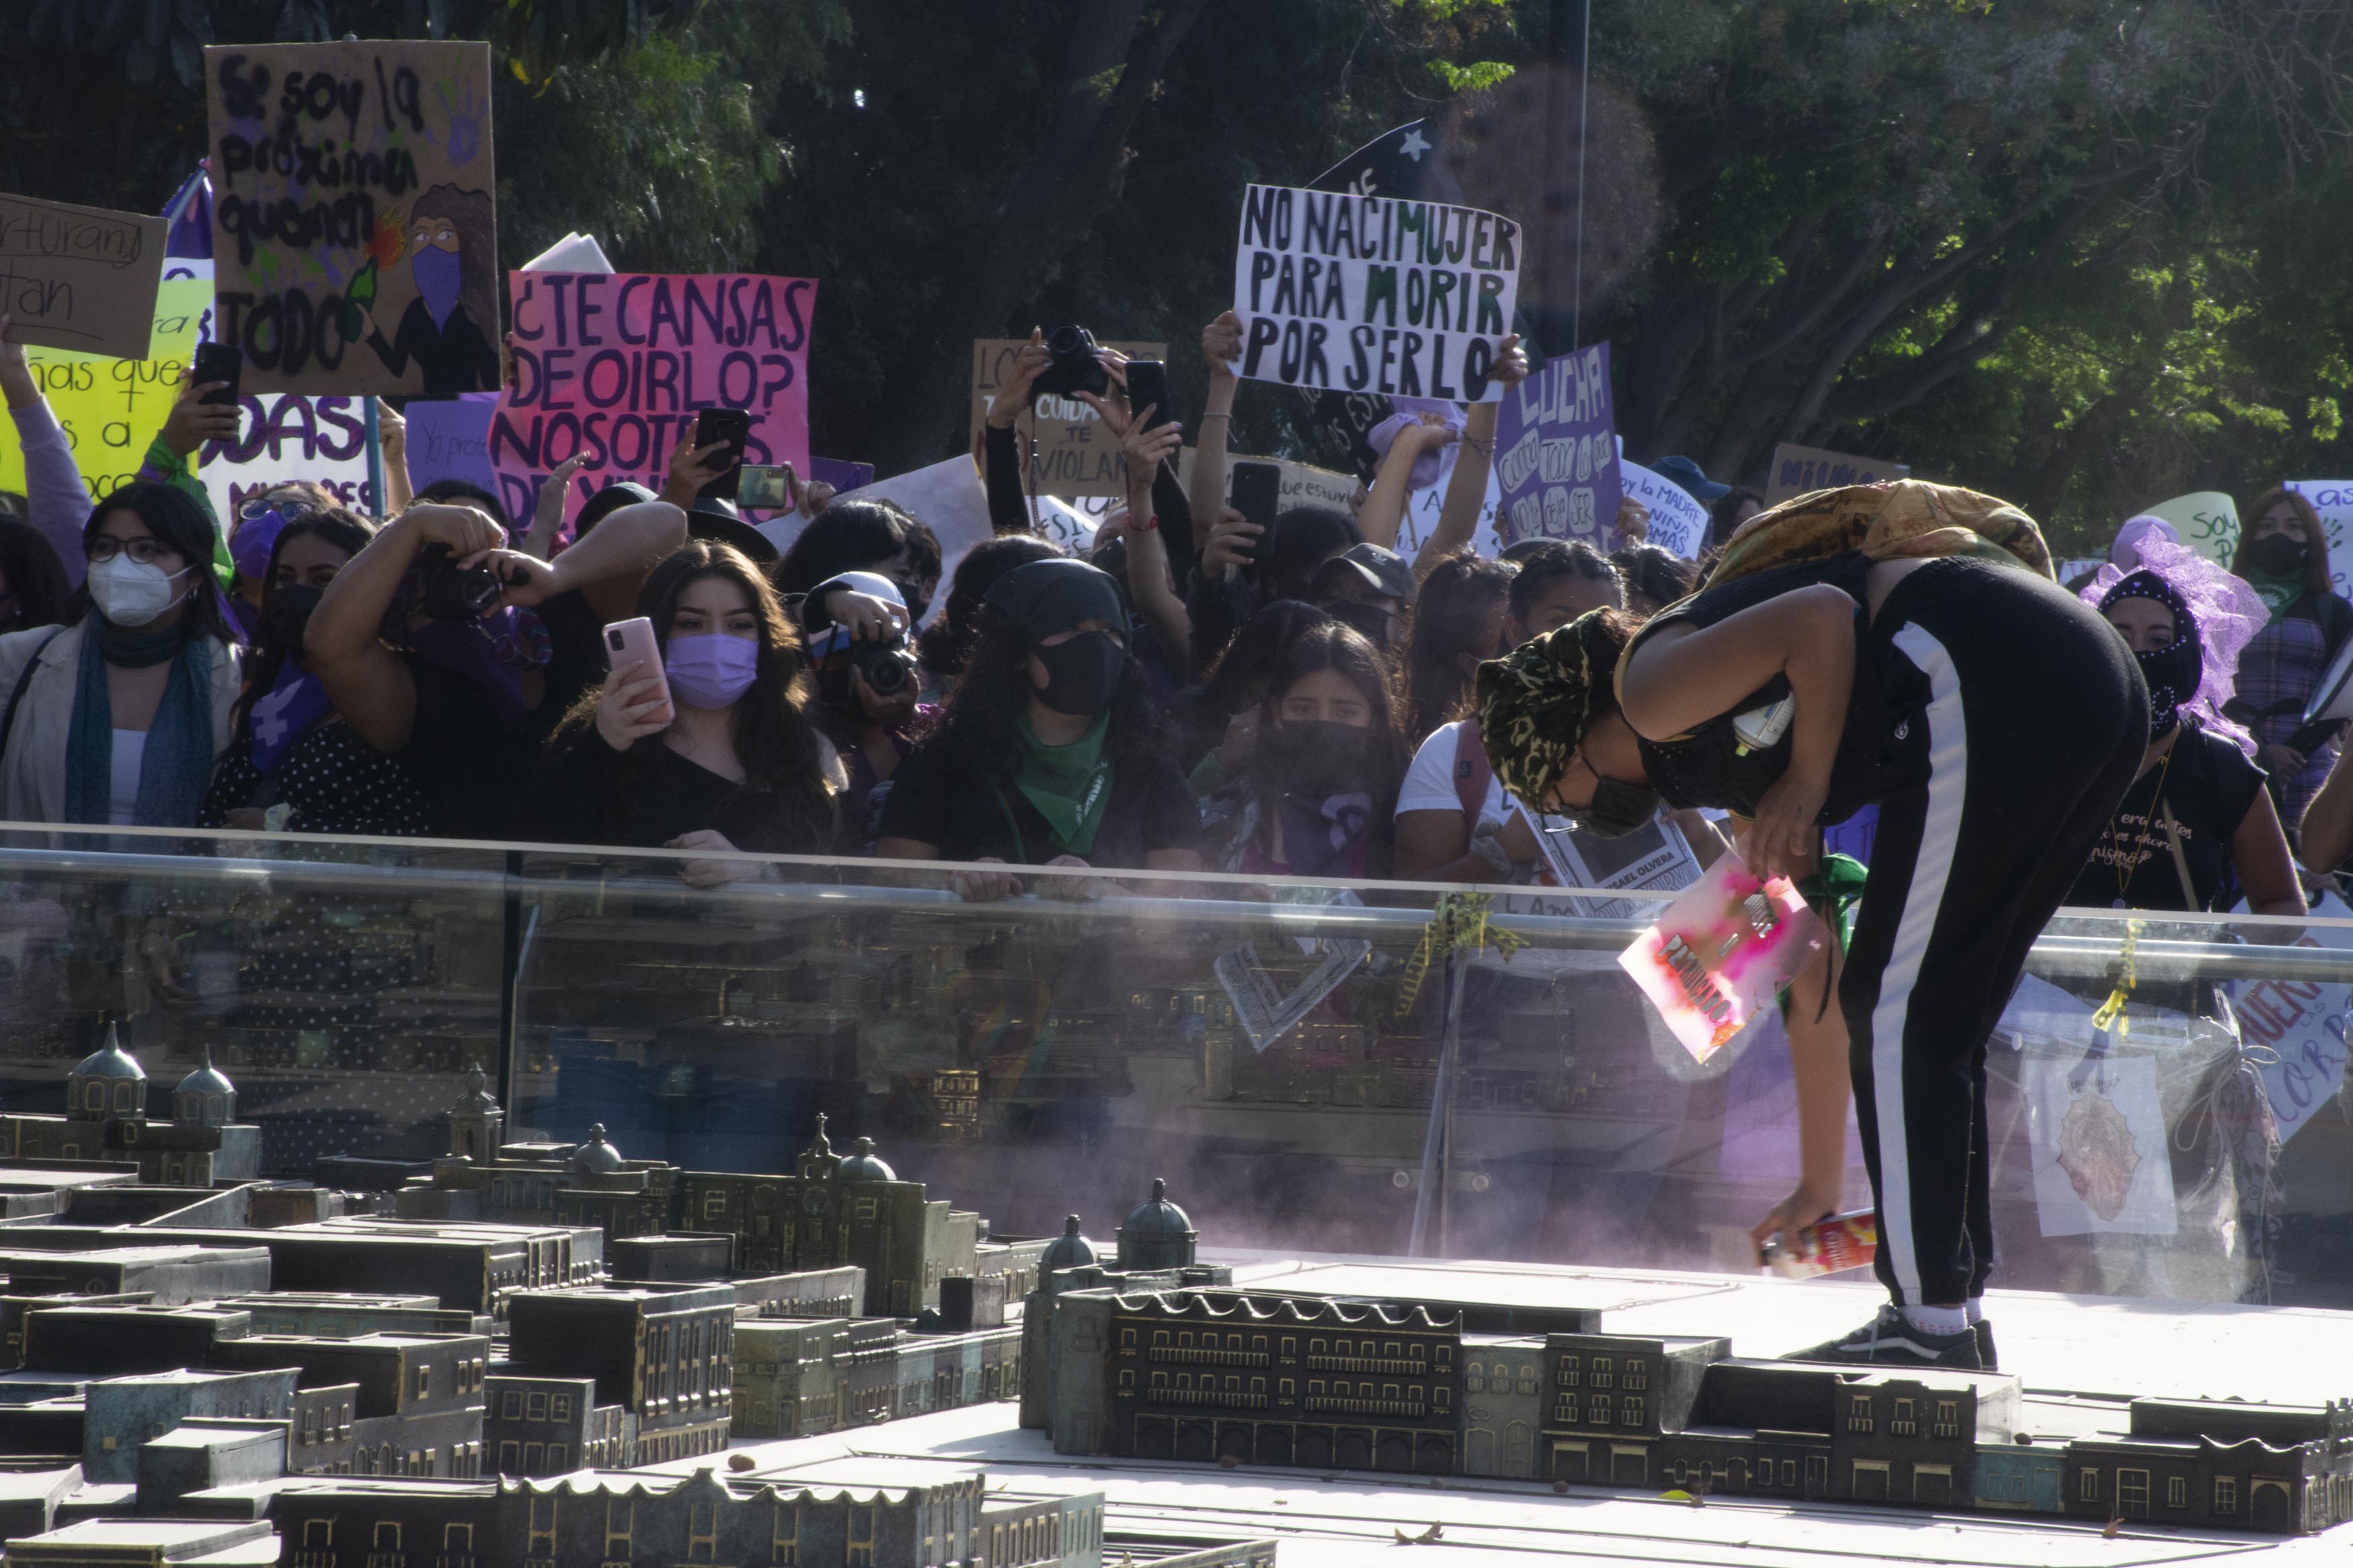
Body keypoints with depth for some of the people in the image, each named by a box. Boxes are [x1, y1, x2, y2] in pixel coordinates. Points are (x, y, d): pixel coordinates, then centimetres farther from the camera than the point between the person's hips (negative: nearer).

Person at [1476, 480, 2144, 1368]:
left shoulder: (1651, 689, 3)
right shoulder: (1734, 770, 29)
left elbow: (1824, 619, -14)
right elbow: (1811, 978, 33)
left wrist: (1806, 786, -2)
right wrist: (1820, 1187, 38)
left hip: (1991, 685, -10)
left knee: (1896, 1015, -2)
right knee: (1939, 1025, 18)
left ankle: (1929, 1321, -2)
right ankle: (1957, 1311, 19)